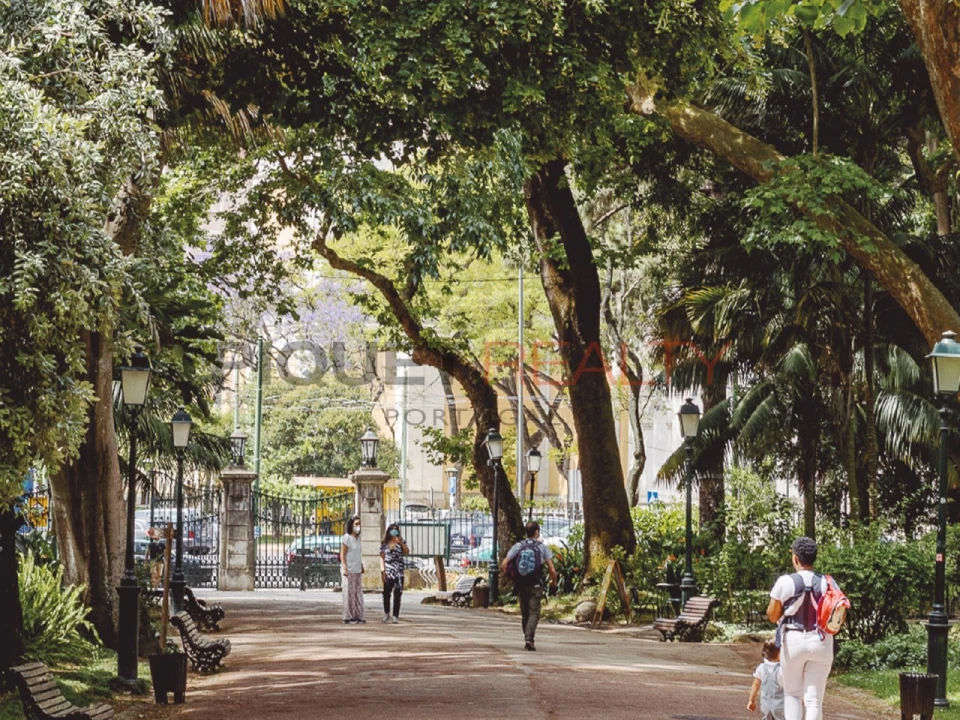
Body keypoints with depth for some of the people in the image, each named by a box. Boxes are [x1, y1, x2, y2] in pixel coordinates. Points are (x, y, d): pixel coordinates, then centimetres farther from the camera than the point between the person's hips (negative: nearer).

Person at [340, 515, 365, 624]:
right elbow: (342, 554, -12)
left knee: (358, 593, 7)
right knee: (349, 593, -4)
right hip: (349, 570, -7)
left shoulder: (358, 538, 13)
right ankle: (348, 617, 0)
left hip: (357, 570, 8)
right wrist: (344, 568, -19)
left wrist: (362, 566, 17)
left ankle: (358, 616, 10)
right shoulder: (347, 538, -10)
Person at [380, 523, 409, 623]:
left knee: (397, 594, -3)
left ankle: (395, 616, 0)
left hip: (399, 571, 1)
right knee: (387, 593, -1)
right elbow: (382, 557, 5)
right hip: (388, 572, -1)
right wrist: (382, 570, -3)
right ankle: (386, 613, 19)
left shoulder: (401, 542, 9)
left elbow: (407, 552, -3)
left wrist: (401, 543, -12)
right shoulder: (384, 543, 7)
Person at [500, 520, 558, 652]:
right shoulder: (542, 547, -2)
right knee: (534, 613, -3)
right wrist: (553, 581, 12)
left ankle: (527, 639, 22)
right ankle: (529, 639, -20)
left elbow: (504, 565, -4)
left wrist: (510, 576, 13)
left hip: (521, 585, 3)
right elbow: (552, 569, -6)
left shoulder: (518, 546, 3)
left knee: (524, 613, 15)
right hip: (535, 586, -3)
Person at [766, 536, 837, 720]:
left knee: (792, 694, 16)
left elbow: (772, 616, 0)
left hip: (793, 641, -1)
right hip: (821, 643, 1)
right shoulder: (827, 583, -1)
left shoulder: (785, 582, -8)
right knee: (814, 699, 4)